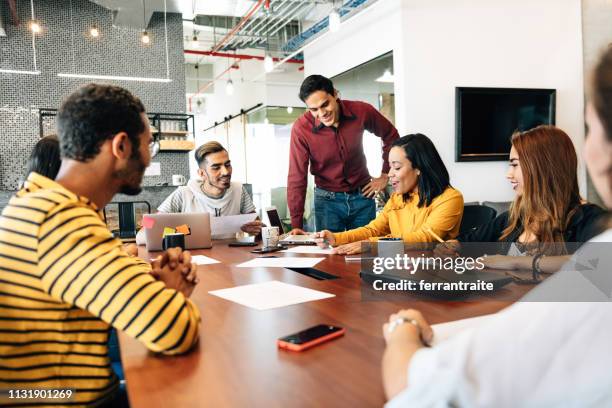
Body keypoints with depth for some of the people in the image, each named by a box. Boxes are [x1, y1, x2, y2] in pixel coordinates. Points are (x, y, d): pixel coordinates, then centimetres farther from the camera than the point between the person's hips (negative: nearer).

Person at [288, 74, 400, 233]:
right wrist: (296, 224, -17)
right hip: (327, 200, -2)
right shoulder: (301, 128, -17)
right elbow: (297, 178, -14)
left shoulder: (361, 111, -11)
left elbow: (390, 135, 8)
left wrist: (385, 175, 5)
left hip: (362, 195, 2)